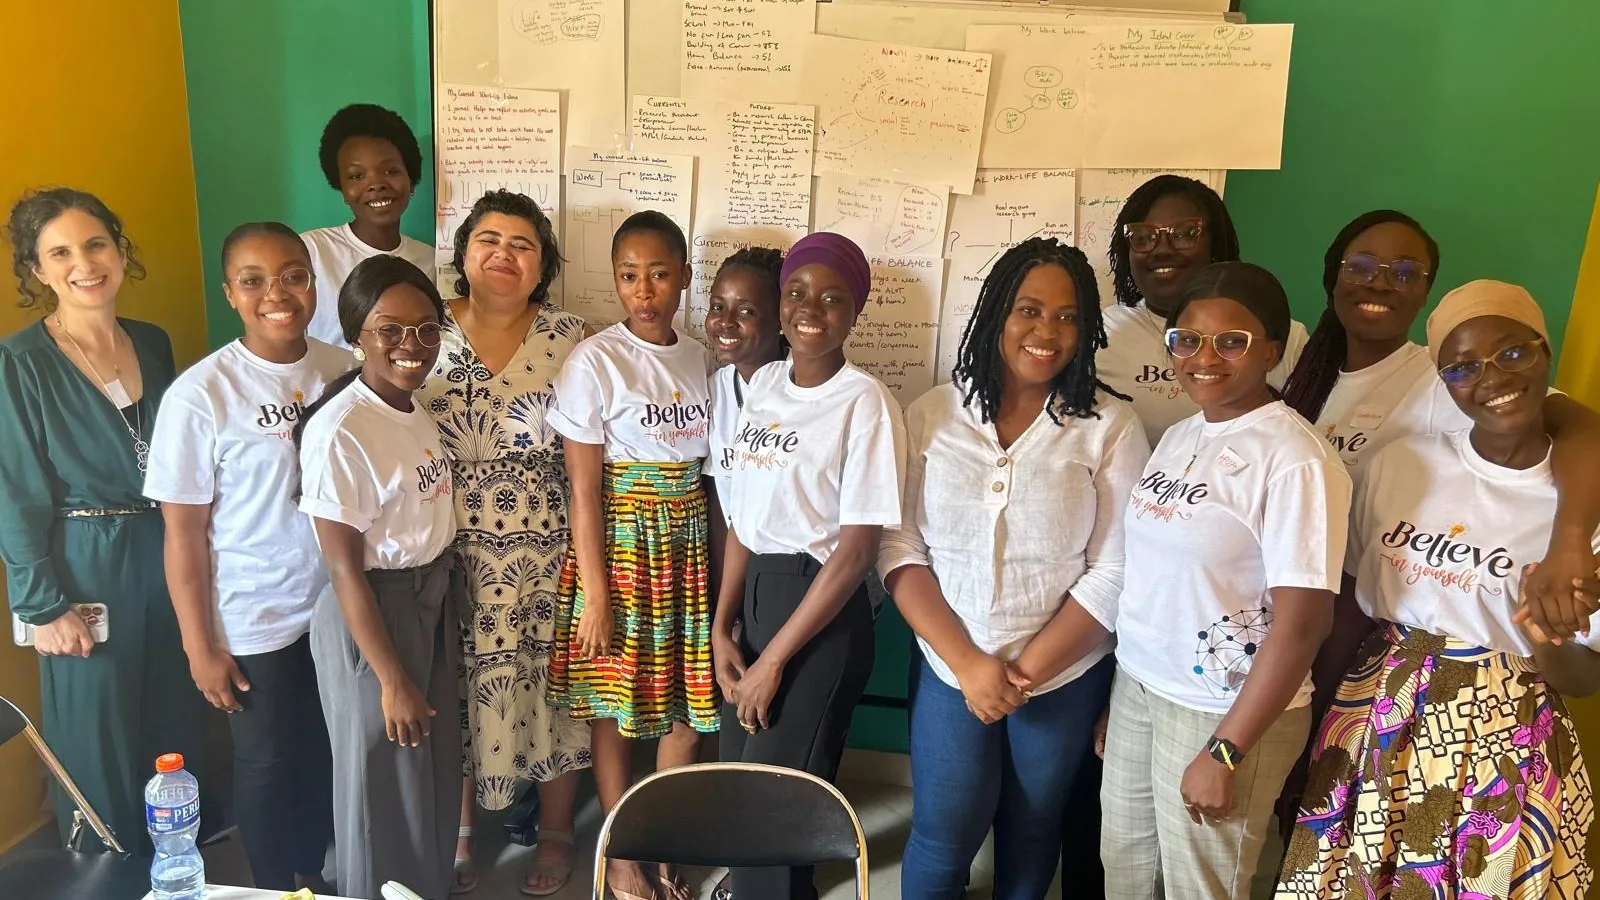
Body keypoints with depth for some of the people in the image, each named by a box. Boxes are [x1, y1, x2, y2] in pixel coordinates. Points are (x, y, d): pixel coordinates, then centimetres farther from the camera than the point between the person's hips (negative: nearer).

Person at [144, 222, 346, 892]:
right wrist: (200, 646, -7)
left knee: (328, 750, 19)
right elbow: (184, 533, -10)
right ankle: (277, 887, 39)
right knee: (268, 761, 15)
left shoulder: (344, 370, -5)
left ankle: (314, 873, 42)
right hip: (255, 621, -3)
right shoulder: (199, 395, -16)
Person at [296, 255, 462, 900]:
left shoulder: (419, 407, 1)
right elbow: (345, 571, -20)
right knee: (384, 779, 10)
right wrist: (392, 679, -16)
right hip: (370, 614, -8)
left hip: (433, 603, 8)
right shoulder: (340, 432, -22)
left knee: (436, 766, 22)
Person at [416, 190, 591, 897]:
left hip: (547, 557, 0)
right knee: (458, 695, 10)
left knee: (551, 689, 11)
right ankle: (458, 836, 33)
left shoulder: (568, 338, -2)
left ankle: (556, 834, 33)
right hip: (453, 558, 1)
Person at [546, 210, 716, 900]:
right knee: (615, 707, 8)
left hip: (689, 543, 5)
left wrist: (719, 564, 5)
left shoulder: (700, 358, 4)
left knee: (689, 704, 9)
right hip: (620, 542, -4)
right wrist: (595, 595, -12)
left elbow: (708, 470, 9)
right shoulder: (594, 361, -10)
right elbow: (583, 489, -11)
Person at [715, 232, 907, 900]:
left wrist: (772, 661, -13)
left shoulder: (864, 402, -14)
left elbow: (857, 550, -16)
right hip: (753, 596, 7)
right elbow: (744, 515, 9)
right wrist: (721, 629, 2)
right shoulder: (764, 383, 5)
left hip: (822, 612, -6)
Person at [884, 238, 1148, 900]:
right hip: (949, 667, 1)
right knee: (943, 835, 7)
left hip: (1063, 677, 0)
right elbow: (901, 548, -6)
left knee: (1030, 832, 17)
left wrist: (1027, 670, -12)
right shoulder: (933, 415, -3)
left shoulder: (1111, 427, -8)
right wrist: (968, 662, -14)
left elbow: (1114, 572, -9)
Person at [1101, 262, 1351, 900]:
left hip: (1223, 711, -6)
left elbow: (1302, 623, -20)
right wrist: (1117, 692, 11)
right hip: (1137, 687, 6)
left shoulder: (1294, 460, -18)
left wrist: (1225, 751, -18)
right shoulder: (1178, 436, 4)